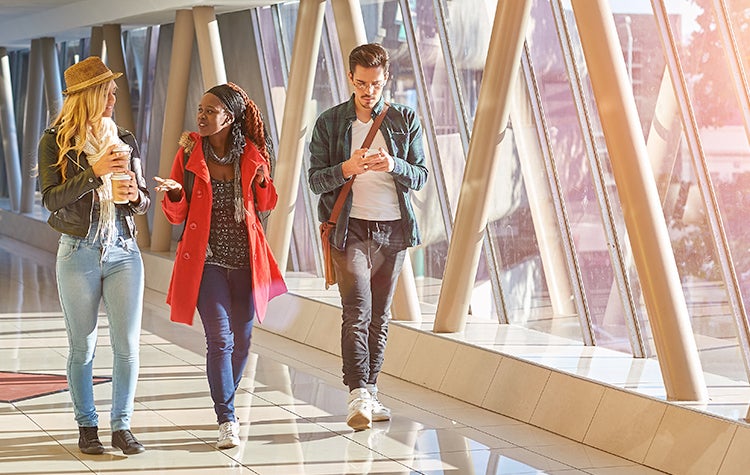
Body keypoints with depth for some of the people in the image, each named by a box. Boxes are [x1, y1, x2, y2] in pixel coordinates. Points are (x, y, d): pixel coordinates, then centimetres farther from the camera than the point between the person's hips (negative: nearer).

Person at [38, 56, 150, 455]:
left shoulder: (124, 140, 8)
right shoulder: (55, 141, -2)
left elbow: (144, 202, 13)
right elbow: (52, 198, -12)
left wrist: (136, 195, -10)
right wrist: (95, 172, -21)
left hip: (124, 252, 3)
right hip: (79, 254, -3)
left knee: (128, 346, -1)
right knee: (82, 348, 5)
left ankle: (122, 426, 9)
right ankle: (87, 426, 17)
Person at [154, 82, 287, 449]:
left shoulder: (251, 154, 0)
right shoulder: (189, 153, -2)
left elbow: (267, 205, 13)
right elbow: (177, 215, 0)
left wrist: (262, 182, -7)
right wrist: (174, 194, -21)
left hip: (245, 259, 2)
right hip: (206, 259, -2)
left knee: (241, 340, 9)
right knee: (220, 338, -12)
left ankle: (225, 406, 31)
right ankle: (227, 421, -6)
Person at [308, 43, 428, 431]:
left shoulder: (405, 120, 6)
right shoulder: (329, 122, 2)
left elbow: (420, 177, 4)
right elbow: (315, 180, 0)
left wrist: (394, 165, -17)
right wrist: (347, 169, -20)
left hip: (393, 229, 3)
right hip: (350, 229, -3)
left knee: (380, 315, 8)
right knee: (357, 311, -15)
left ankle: (369, 393, 17)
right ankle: (358, 397, -19)